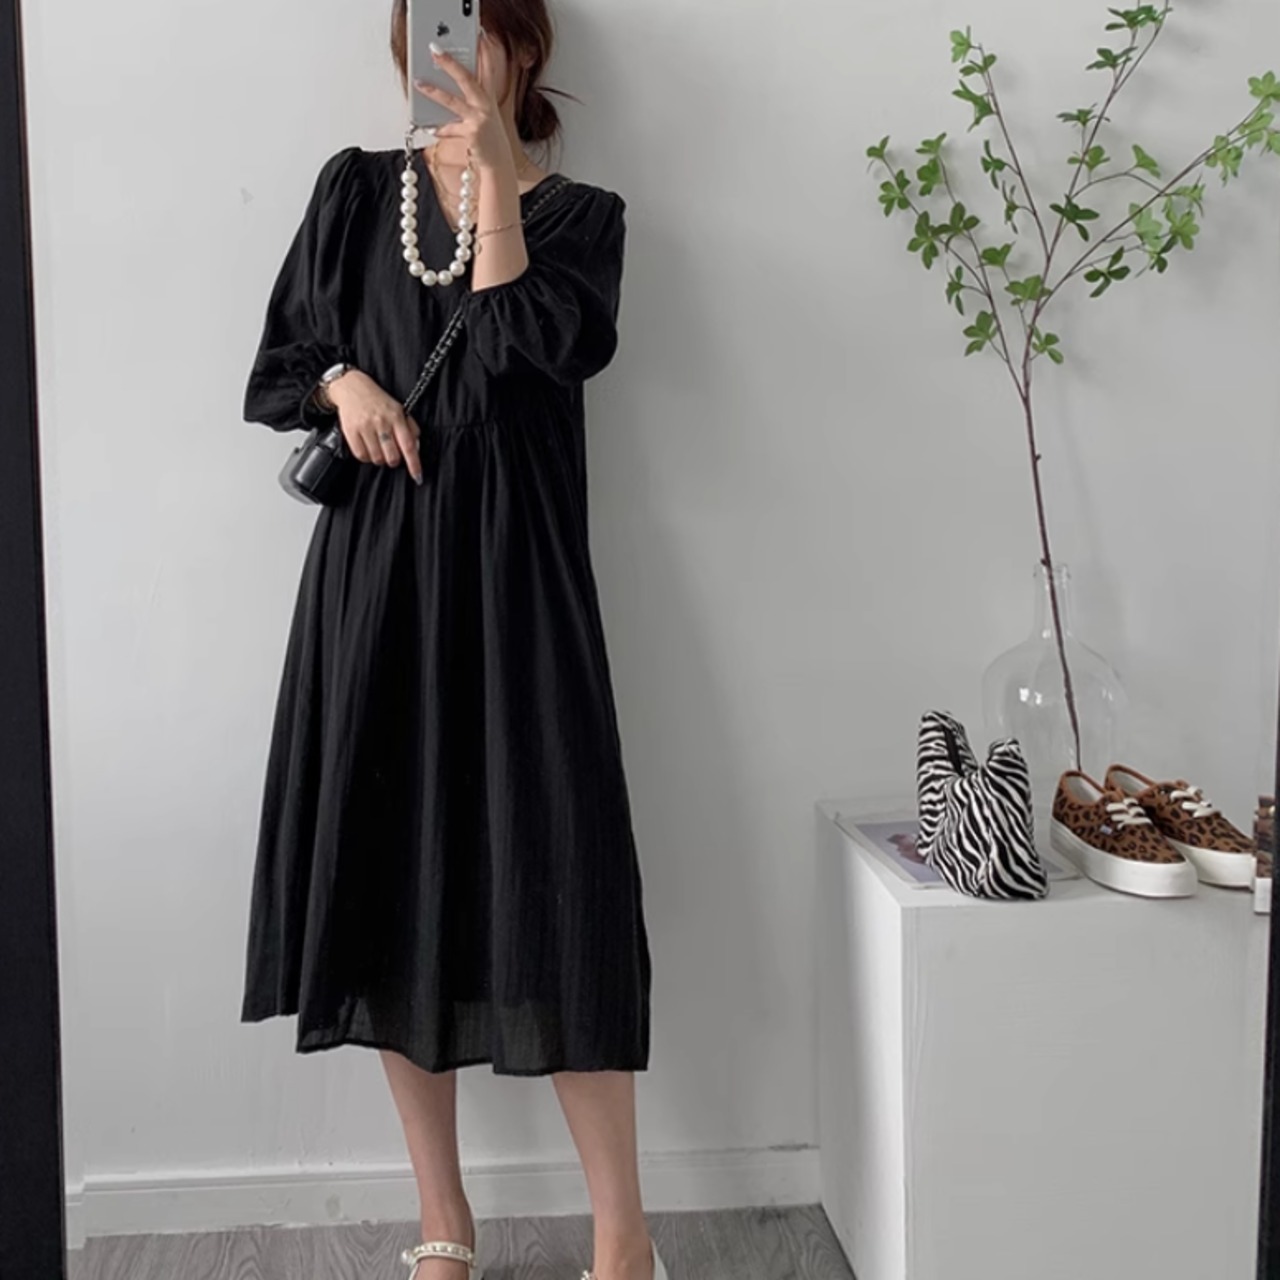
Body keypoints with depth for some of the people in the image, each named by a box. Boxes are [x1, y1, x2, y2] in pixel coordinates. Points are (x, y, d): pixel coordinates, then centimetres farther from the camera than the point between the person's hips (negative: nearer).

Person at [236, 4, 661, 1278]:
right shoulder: (356, 189, 13)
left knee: (547, 876, -8)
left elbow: (524, 348, -13)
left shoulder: (577, 213, 5)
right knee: (386, 873, 3)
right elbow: (281, 361, 14)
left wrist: (494, 170, -12)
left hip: (511, 574, -3)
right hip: (373, 567, 3)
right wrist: (345, 383, -6)